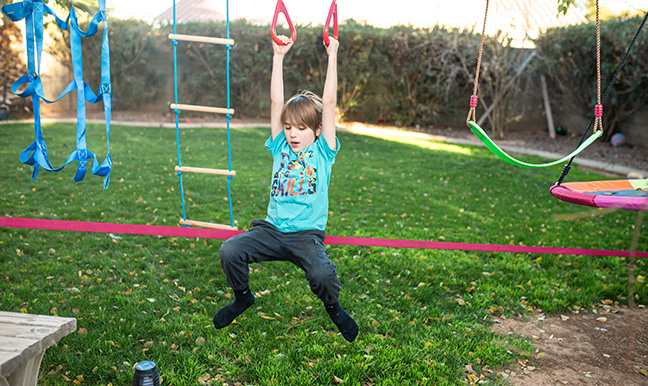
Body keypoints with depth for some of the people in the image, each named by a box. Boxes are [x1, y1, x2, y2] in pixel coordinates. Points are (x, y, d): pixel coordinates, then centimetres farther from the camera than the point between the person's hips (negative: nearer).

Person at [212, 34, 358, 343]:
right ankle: (242, 297, 14)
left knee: (322, 275, -29)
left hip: (307, 234, -3)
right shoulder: (280, 147, 9)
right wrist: (278, 57, 2)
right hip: (272, 229, 3)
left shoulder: (322, 151, 3)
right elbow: (276, 102, 4)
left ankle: (333, 308, 9)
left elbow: (329, 103, -3)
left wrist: (332, 57, -3)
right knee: (229, 251, -18)